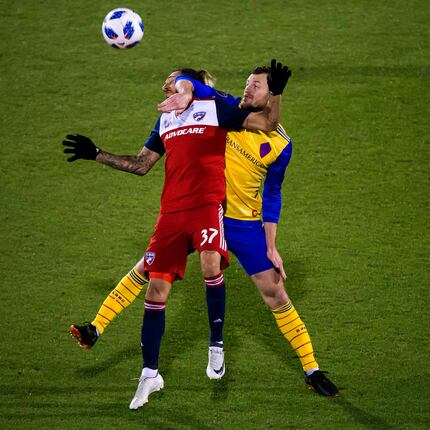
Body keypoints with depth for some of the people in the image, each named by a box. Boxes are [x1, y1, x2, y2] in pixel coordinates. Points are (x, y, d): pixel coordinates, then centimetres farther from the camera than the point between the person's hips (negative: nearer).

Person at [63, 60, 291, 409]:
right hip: (172, 210, 5)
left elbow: (267, 124, 3)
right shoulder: (165, 120, 25)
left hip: (208, 203, -5)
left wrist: (276, 93, -13)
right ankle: (150, 374, 10)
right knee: (156, 289, 0)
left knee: (211, 264, -31)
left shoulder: (214, 107, 9)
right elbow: (141, 165, 28)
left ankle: (217, 346, -11)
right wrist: (96, 154, 26)